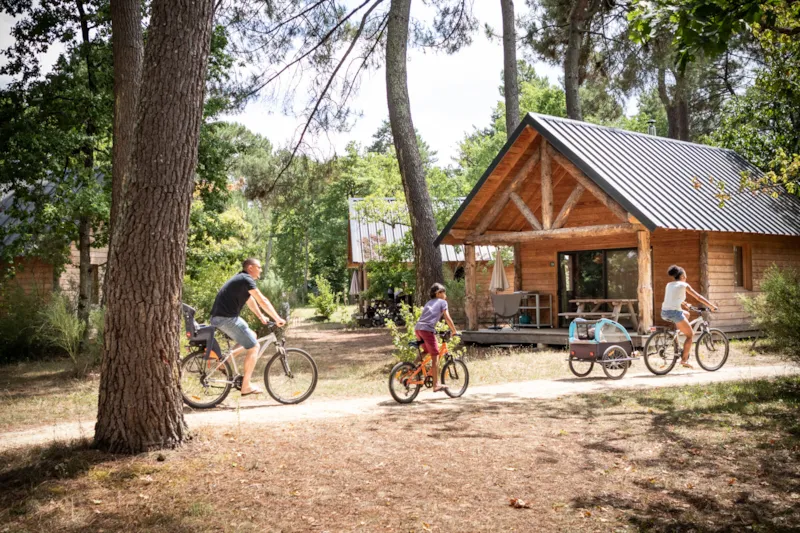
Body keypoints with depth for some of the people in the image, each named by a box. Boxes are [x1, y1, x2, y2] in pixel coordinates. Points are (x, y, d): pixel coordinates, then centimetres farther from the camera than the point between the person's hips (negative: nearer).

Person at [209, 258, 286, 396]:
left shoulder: (240, 279, 21)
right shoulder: (246, 279, -10)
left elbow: (251, 301, 29)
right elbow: (263, 301, -13)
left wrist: (261, 317, 26)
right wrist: (278, 319, -8)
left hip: (219, 317, 10)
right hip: (227, 318, -10)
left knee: (252, 337, 21)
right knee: (254, 346, -6)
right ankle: (246, 386, -4)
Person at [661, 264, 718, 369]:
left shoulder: (669, 285, 19)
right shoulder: (684, 285, 4)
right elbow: (698, 297, 7)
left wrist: (683, 303, 49)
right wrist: (712, 306, 15)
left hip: (664, 313, 6)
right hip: (675, 312, -6)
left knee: (686, 314, 34)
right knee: (690, 335, 9)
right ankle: (684, 360, 2)